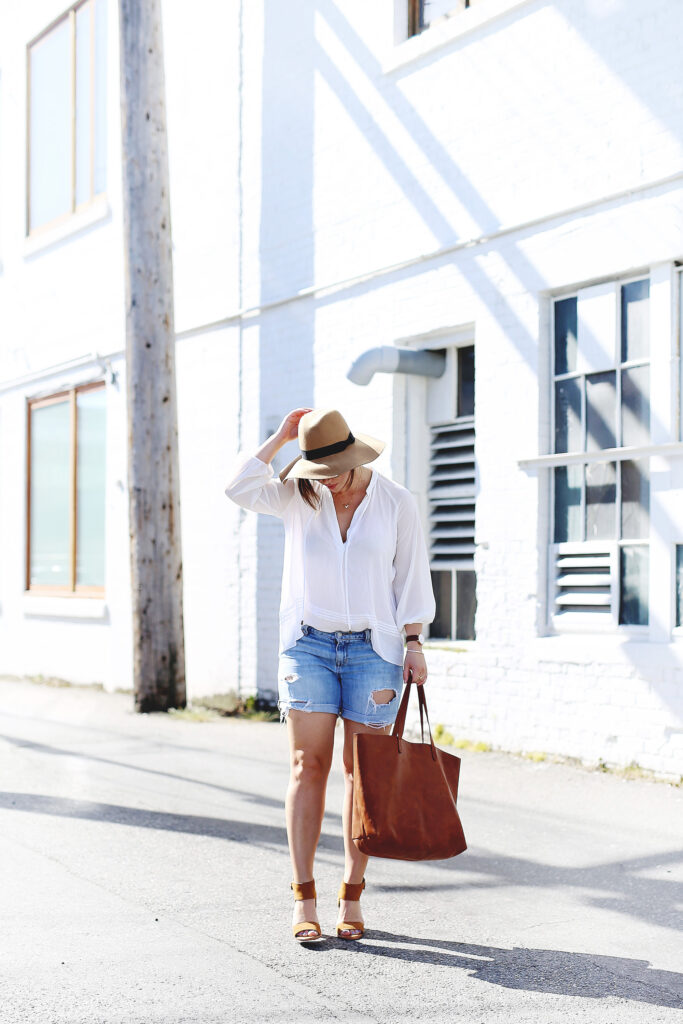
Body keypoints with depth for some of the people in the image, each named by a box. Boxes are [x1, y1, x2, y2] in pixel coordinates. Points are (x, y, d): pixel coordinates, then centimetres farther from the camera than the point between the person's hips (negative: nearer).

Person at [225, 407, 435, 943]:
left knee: (363, 773, 2)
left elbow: (411, 577, 3)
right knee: (308, 767, -3)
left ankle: (352, 898, 11)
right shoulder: (299, 496, 3)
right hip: (308, 643, 1)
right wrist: (281, 436, -7)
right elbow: (240, 488, -12)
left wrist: (415, 645, -3)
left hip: (373, 648, -1)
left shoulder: (397, 502, 0)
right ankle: (304, 902, 0)